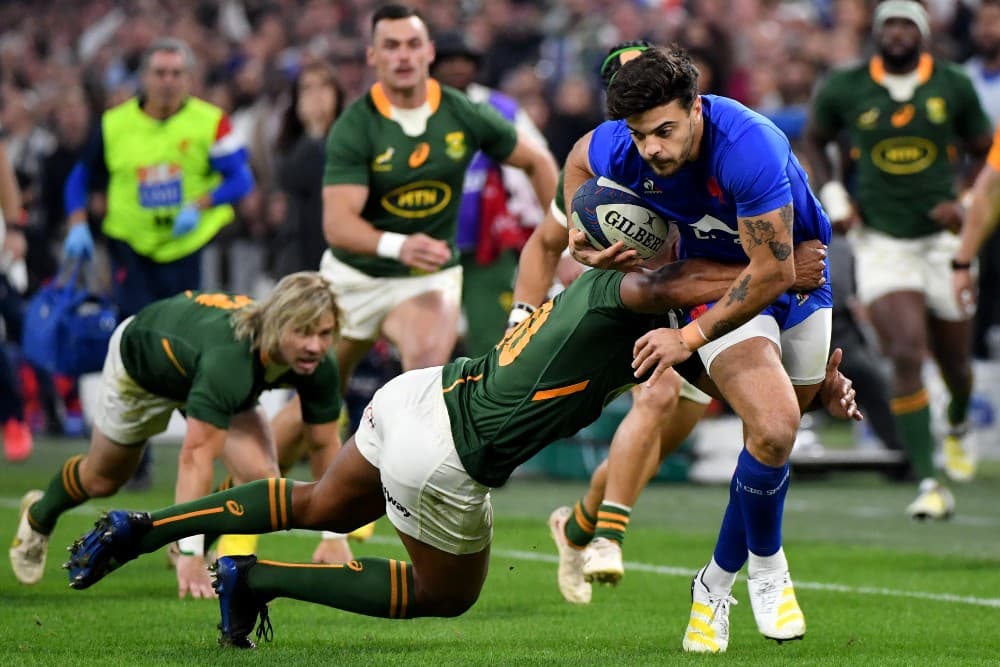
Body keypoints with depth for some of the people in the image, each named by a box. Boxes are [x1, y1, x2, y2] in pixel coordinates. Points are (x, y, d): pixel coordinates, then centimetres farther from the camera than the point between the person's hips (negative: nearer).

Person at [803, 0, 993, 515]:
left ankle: (958, 424, 51)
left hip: (941, 238, 2)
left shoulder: (953, 87, -1)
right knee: (907, 356, -18)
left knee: (954, 360, 14)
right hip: (880, 242, -2)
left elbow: (985, 154, 9)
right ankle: (929, 484, -16)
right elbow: (814, 141, 14)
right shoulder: (844, 90, -3)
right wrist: (833, 198, 0)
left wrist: (967, 202, -8)